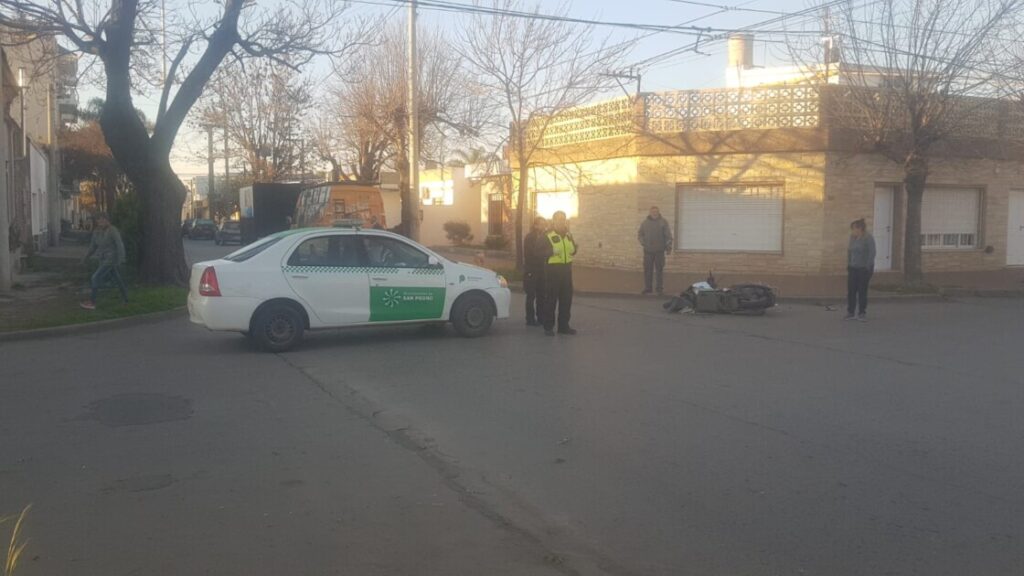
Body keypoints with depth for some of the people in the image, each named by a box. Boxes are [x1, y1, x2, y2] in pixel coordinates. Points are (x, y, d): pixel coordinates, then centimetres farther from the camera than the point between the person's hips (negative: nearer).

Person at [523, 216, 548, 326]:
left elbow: (545, 251, 13)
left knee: (541, 295, 7)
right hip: (531, 271, -6)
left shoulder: (543, 237, 12)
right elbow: (533, 253, -19)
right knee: (531, 295, -3)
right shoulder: (529, 238, -8)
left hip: (541, 270, 6)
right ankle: (530, 319, 1)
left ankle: (541, 318, 14)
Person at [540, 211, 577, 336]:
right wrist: (552, 251, -31)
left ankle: (563, 325, 19)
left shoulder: (569, 235, 12)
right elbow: (543, 252, -14)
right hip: (553, 269, -6)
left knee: (566, 298, 9)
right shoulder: (548, 236, -6)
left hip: (566, 269, 6)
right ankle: (548, 326, 4)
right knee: (551, 298, -2)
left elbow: (573, 251, 19)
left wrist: (574, 248, -3)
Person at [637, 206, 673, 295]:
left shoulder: (663, 222, 3)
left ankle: (660, 288, 9)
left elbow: (668, 236, 0)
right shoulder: (645, 222, 9)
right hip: (648, 250, 2)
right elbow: (639, 234, 14)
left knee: (659, 269, 2)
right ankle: (647, 288, 9)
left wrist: (669, 247, -6)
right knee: (647, 269, 2)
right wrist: (643, 243, -1)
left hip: (660, 250, -2)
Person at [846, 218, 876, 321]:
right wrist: (848, 264, 9)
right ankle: (850, 313, 6)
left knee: (862, 291, 0)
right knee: (851, 290, 0)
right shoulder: (852, 237, 5)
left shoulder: (868, 238, -12)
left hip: (864, 269, -5)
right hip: (853, 268, 5)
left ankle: (862, 313, 11)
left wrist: (867, 268, -15)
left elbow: (872, 254, -13)